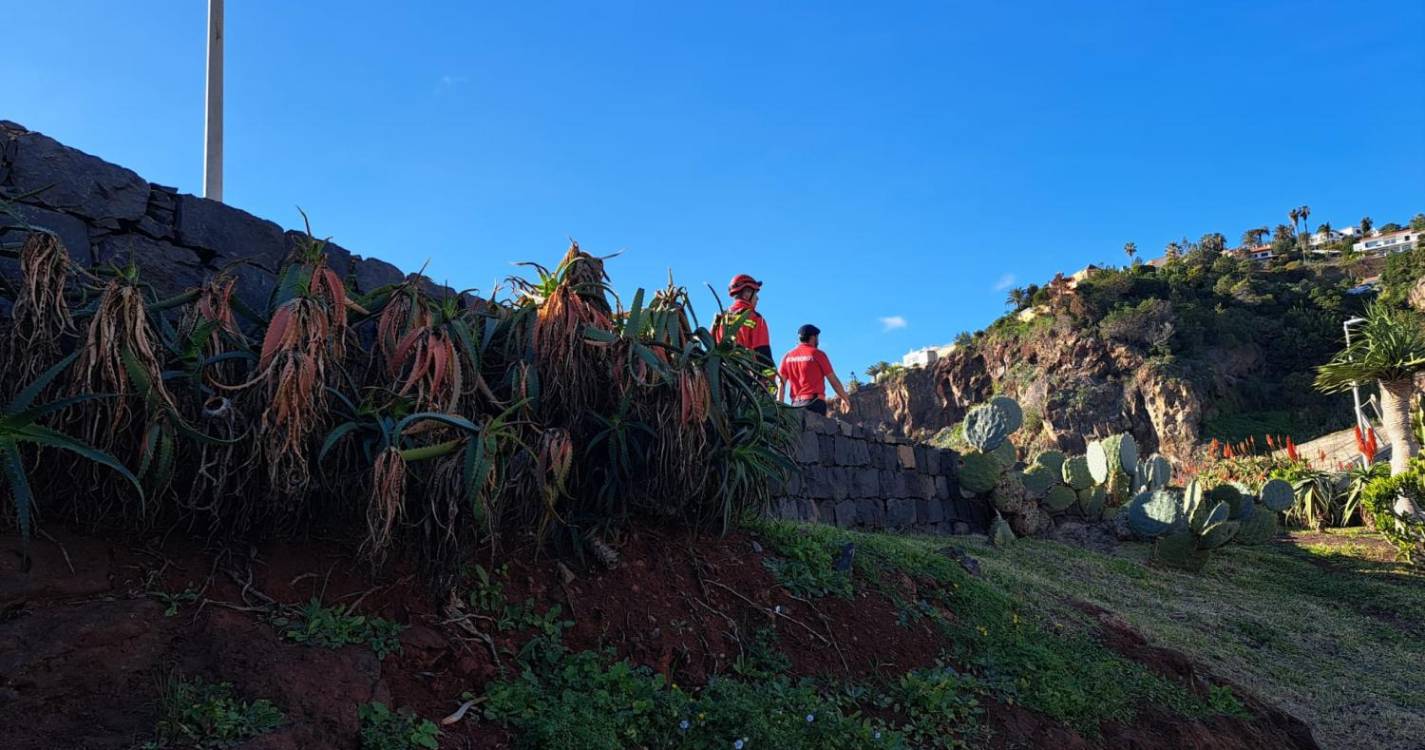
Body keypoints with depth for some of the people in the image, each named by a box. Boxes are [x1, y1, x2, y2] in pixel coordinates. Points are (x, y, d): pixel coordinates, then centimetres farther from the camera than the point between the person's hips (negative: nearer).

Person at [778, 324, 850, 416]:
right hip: (815, 402, -5)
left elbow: (781, 384, 7)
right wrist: (845, 399, 15)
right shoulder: (817, 354, 0)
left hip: (795, 404, 5)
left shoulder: (788, 357, 13)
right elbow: (834, 381, 3)